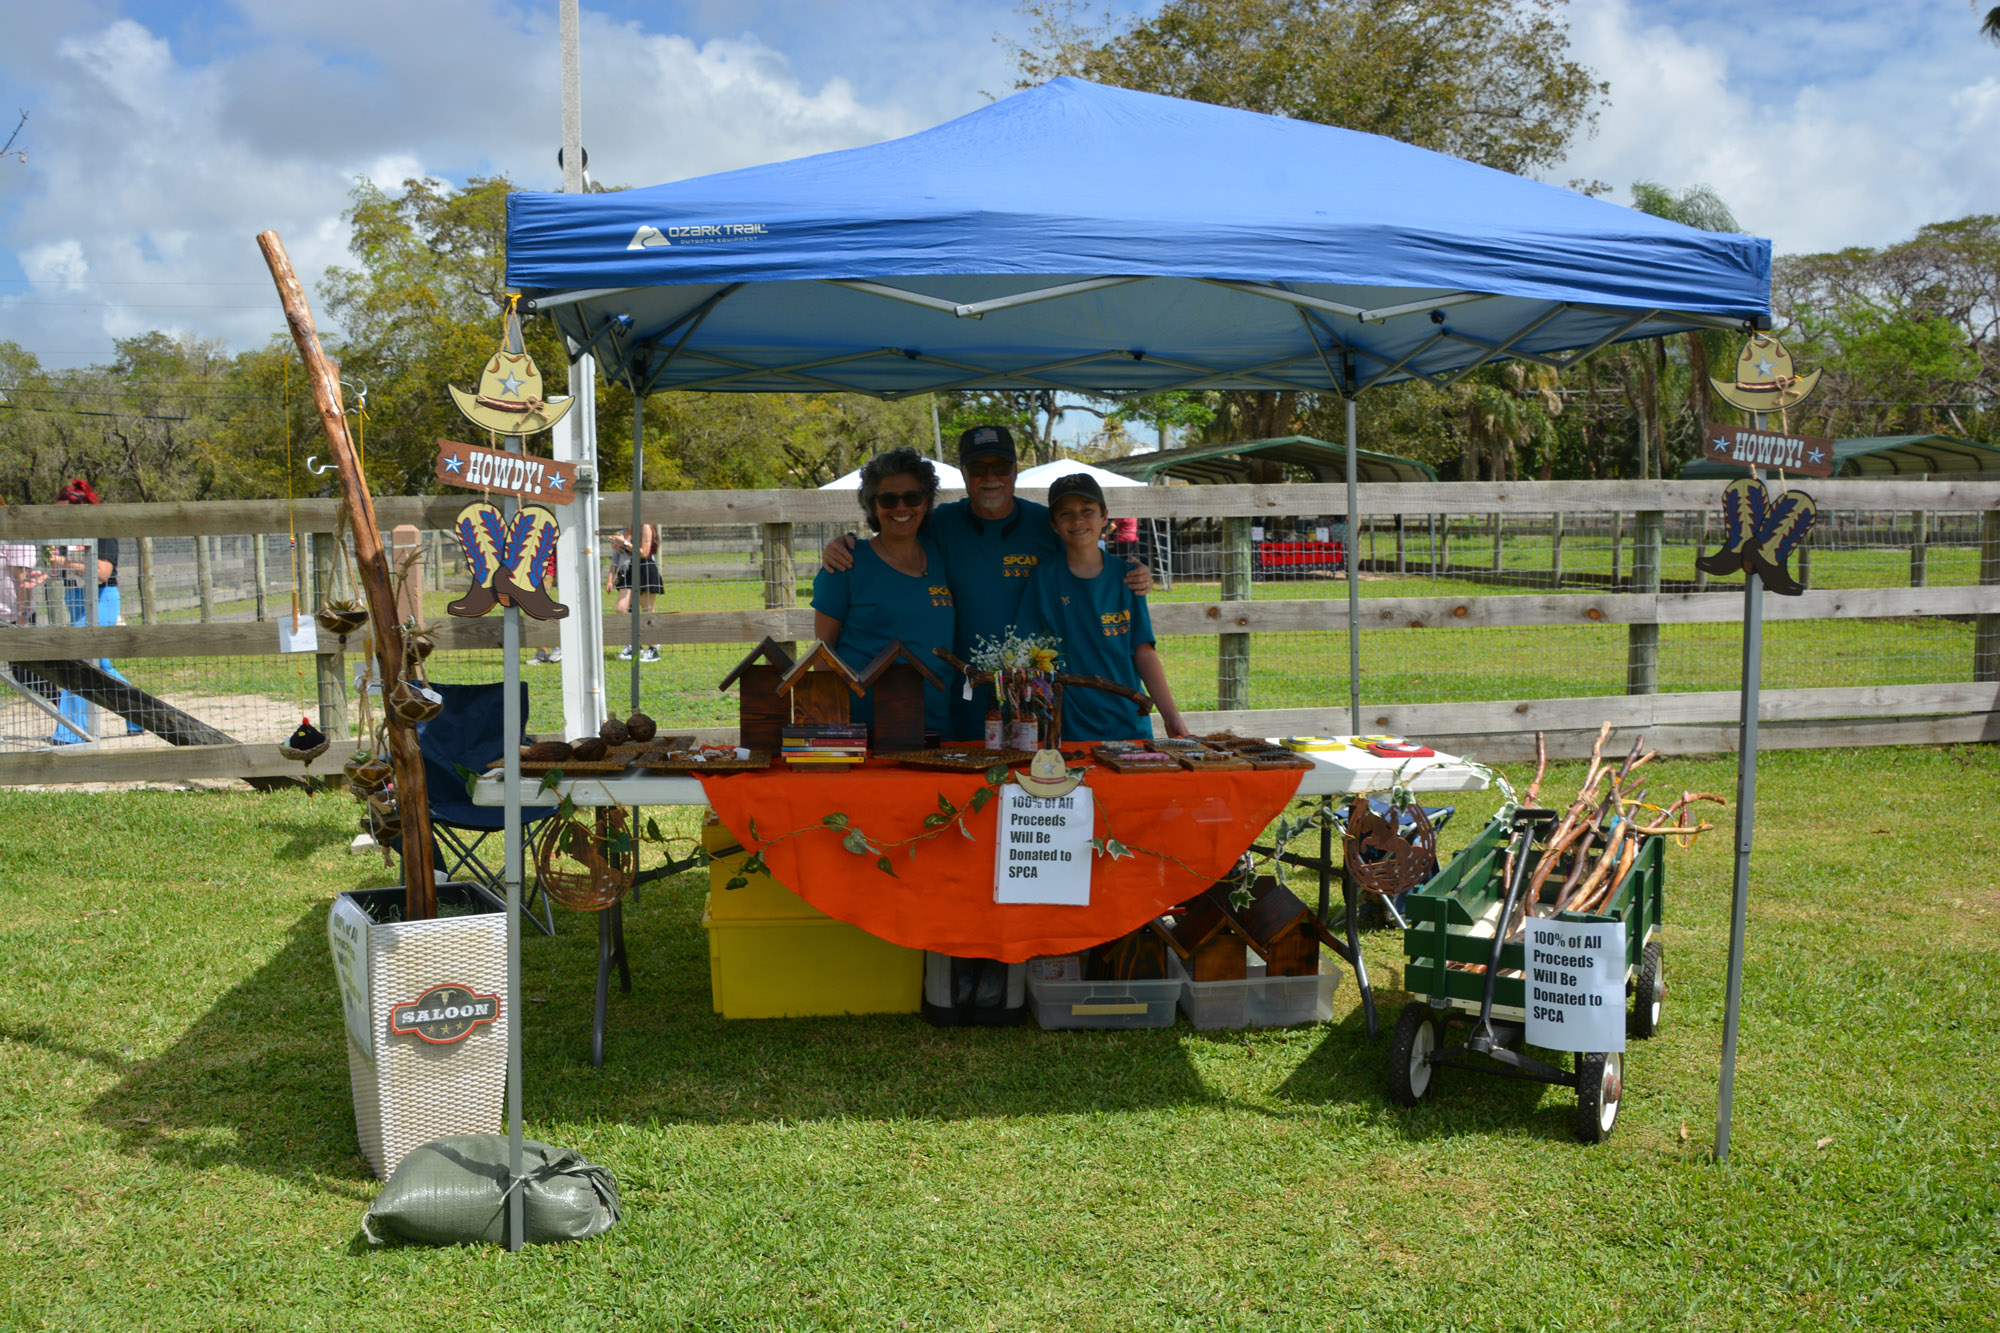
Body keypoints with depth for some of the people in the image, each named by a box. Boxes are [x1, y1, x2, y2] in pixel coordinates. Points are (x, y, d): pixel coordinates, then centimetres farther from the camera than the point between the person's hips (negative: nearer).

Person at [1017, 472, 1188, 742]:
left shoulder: (1125, 576, 3)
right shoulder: (1045, 577, -2)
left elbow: (1144, 653, 3)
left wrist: (1173, 718, -1)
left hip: (1130, 723, 2)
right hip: (1070, 730, -2)